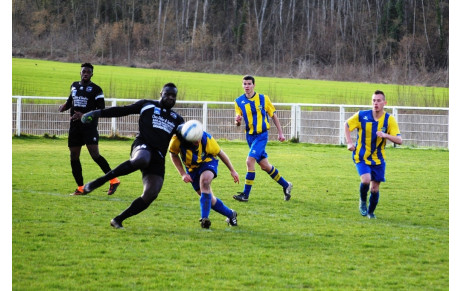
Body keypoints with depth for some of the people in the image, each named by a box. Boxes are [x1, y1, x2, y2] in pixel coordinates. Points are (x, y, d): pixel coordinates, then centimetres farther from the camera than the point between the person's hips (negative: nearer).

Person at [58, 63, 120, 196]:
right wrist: (64, 106, 9)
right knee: (74, 156, 4)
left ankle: (113, 180, -9)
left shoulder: (96, 89, -4)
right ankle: (80, 188, 12)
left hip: (89, 126, -6)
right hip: (75, 126, 6)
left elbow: (101, 110, -8)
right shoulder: (74, 86, 15)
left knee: (95, 154, -17)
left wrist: (84, 115, -20)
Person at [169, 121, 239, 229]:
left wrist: (232, 171, -2)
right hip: (191, 168, 3)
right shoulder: (177, 139, -31)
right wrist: (183, 174, -14)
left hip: (207, 162, -3)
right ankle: (231, 214, 27)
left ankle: (205, 218, -35)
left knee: (205, 181, -35)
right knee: (209, 199, 3)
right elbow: (173, 155, -8)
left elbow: (220, 153, -12)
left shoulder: (207, 139, -31)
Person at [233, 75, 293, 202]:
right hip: (250, 135, 4)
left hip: (261, 135, -4)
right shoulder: (239, 101, 1)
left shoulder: (263, 99, -5)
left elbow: (273, 115, 5)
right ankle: (285, 185, 30)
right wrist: (237, 121, -25)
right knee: (264, 165, 10)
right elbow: (238, 123, -1)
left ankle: (245, 194, -15)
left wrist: (280, 132, 6)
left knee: (250, 161, -19)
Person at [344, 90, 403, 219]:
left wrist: (385, 135, -33)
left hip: (378, 159, 2)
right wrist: (349, 142, -4)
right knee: (366, 180, -23)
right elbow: (347, 125, 7)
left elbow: (399, 140, -16)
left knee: (375, 188, 4)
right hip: (361, 157, -2)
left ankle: (371, 212, 29)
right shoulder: (362, 115, -11)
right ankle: (363, 202, 7)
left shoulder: (389, 119, -10)